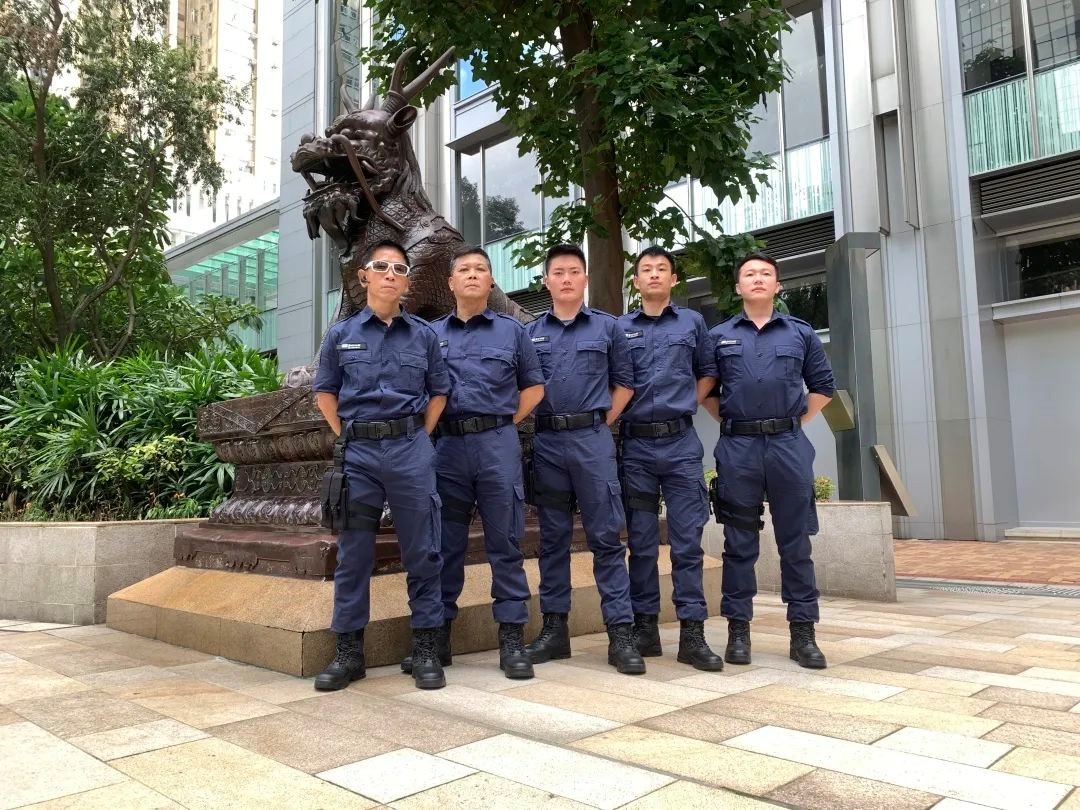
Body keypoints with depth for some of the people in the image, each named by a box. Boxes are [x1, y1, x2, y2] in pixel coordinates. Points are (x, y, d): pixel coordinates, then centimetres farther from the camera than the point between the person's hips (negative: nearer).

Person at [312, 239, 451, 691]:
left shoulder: (423, 334, 8)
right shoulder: (341, 334, 8)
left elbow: (439, 391, 14)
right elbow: (324, 391, 15)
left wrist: (419, 438, 6)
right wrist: (344, 438, 6)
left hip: (411, 450, 0)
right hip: (357, 451, 1)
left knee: (422, 552, 2)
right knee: (352, 553, 5)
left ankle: (425, 649, 13)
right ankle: (349, 652, 15)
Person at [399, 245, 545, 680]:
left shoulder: (511, 330, 11)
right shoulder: (431, 333, 13)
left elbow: (534, 386, 13)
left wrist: (505, 423, 4)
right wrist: (429, 428, 2)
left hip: (497, 444, -1)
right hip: (447, 447, 2)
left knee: (505, 543, 0)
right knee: (445, 545, 7)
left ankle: (512, 640, 7)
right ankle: (438, 636, 17)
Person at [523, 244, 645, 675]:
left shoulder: (607, 327, 8)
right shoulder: (530, 333, 11)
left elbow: (624, 381, 9)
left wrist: (602, 421, 2)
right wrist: (530, 427, 2)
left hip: (593, 439, -2)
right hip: (546, 442, 2)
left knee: (606, 537, -3)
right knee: (552, 538, 8)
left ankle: (620, 632, 0)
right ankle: (554, 627, 16)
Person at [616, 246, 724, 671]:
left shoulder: (692, 322, 10)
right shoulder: (620, 328, 8)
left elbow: (708, 372, 18)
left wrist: (687, 403, 6)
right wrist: (617, 417, 2)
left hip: (681, 443, 0)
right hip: (636, 444, 0)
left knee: (687, 541, -2)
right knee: (641, 542, 6)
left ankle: (692, 633, 4)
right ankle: (645, 627, 15)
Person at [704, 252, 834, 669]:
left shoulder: (801, 333, 11)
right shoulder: (719, 335, 9)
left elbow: (823, 385, 15)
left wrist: (796, 421, 7)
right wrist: (728, 421, 5)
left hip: (788, 445, 1)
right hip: (737, 447, 0)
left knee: (795, 541, 3)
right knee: (739, 542, 4)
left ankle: (803, 632, 11)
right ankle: (738, 629, 12)